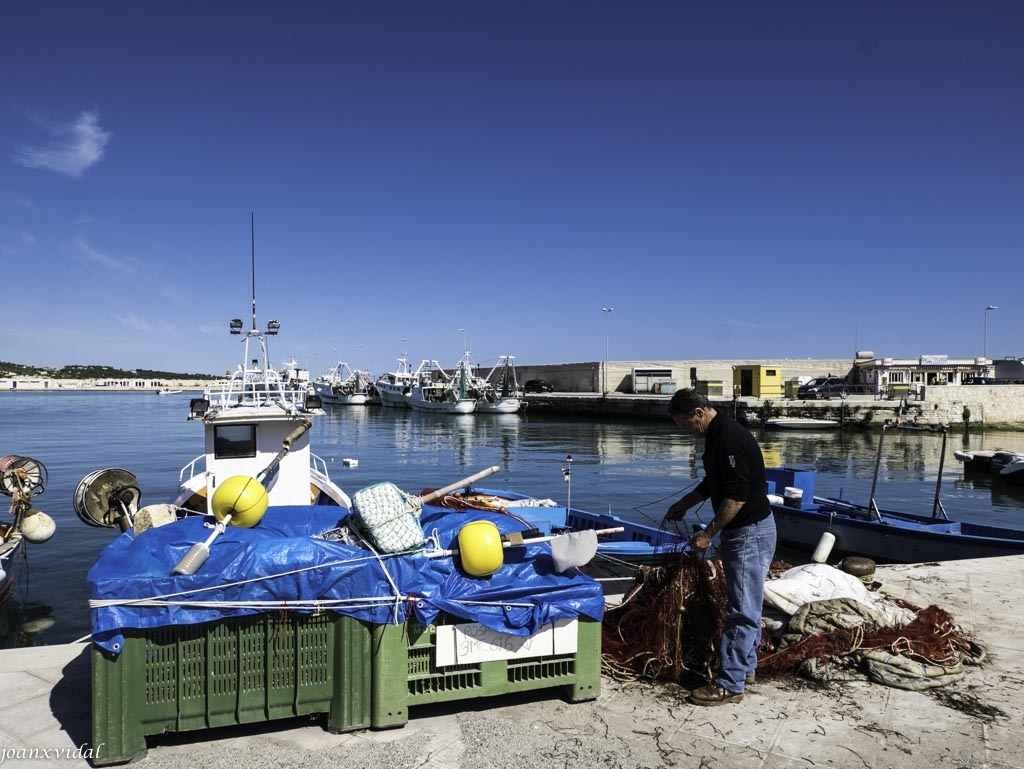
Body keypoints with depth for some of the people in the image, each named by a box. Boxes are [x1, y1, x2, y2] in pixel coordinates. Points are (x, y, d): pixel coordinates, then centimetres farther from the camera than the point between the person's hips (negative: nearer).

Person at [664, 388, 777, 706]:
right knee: (745, 605, 18)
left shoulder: (730, 439, -23)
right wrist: (684, 504, 17)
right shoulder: (717, 435, 10)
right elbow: (713, 482, 22)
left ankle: (730, 684, 4)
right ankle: (745, 667, 31)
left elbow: (736, 496, -26)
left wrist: (709, 533, -18)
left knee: (742, 609, -3)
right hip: (739, 530, 11)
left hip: (751, 532, -11)